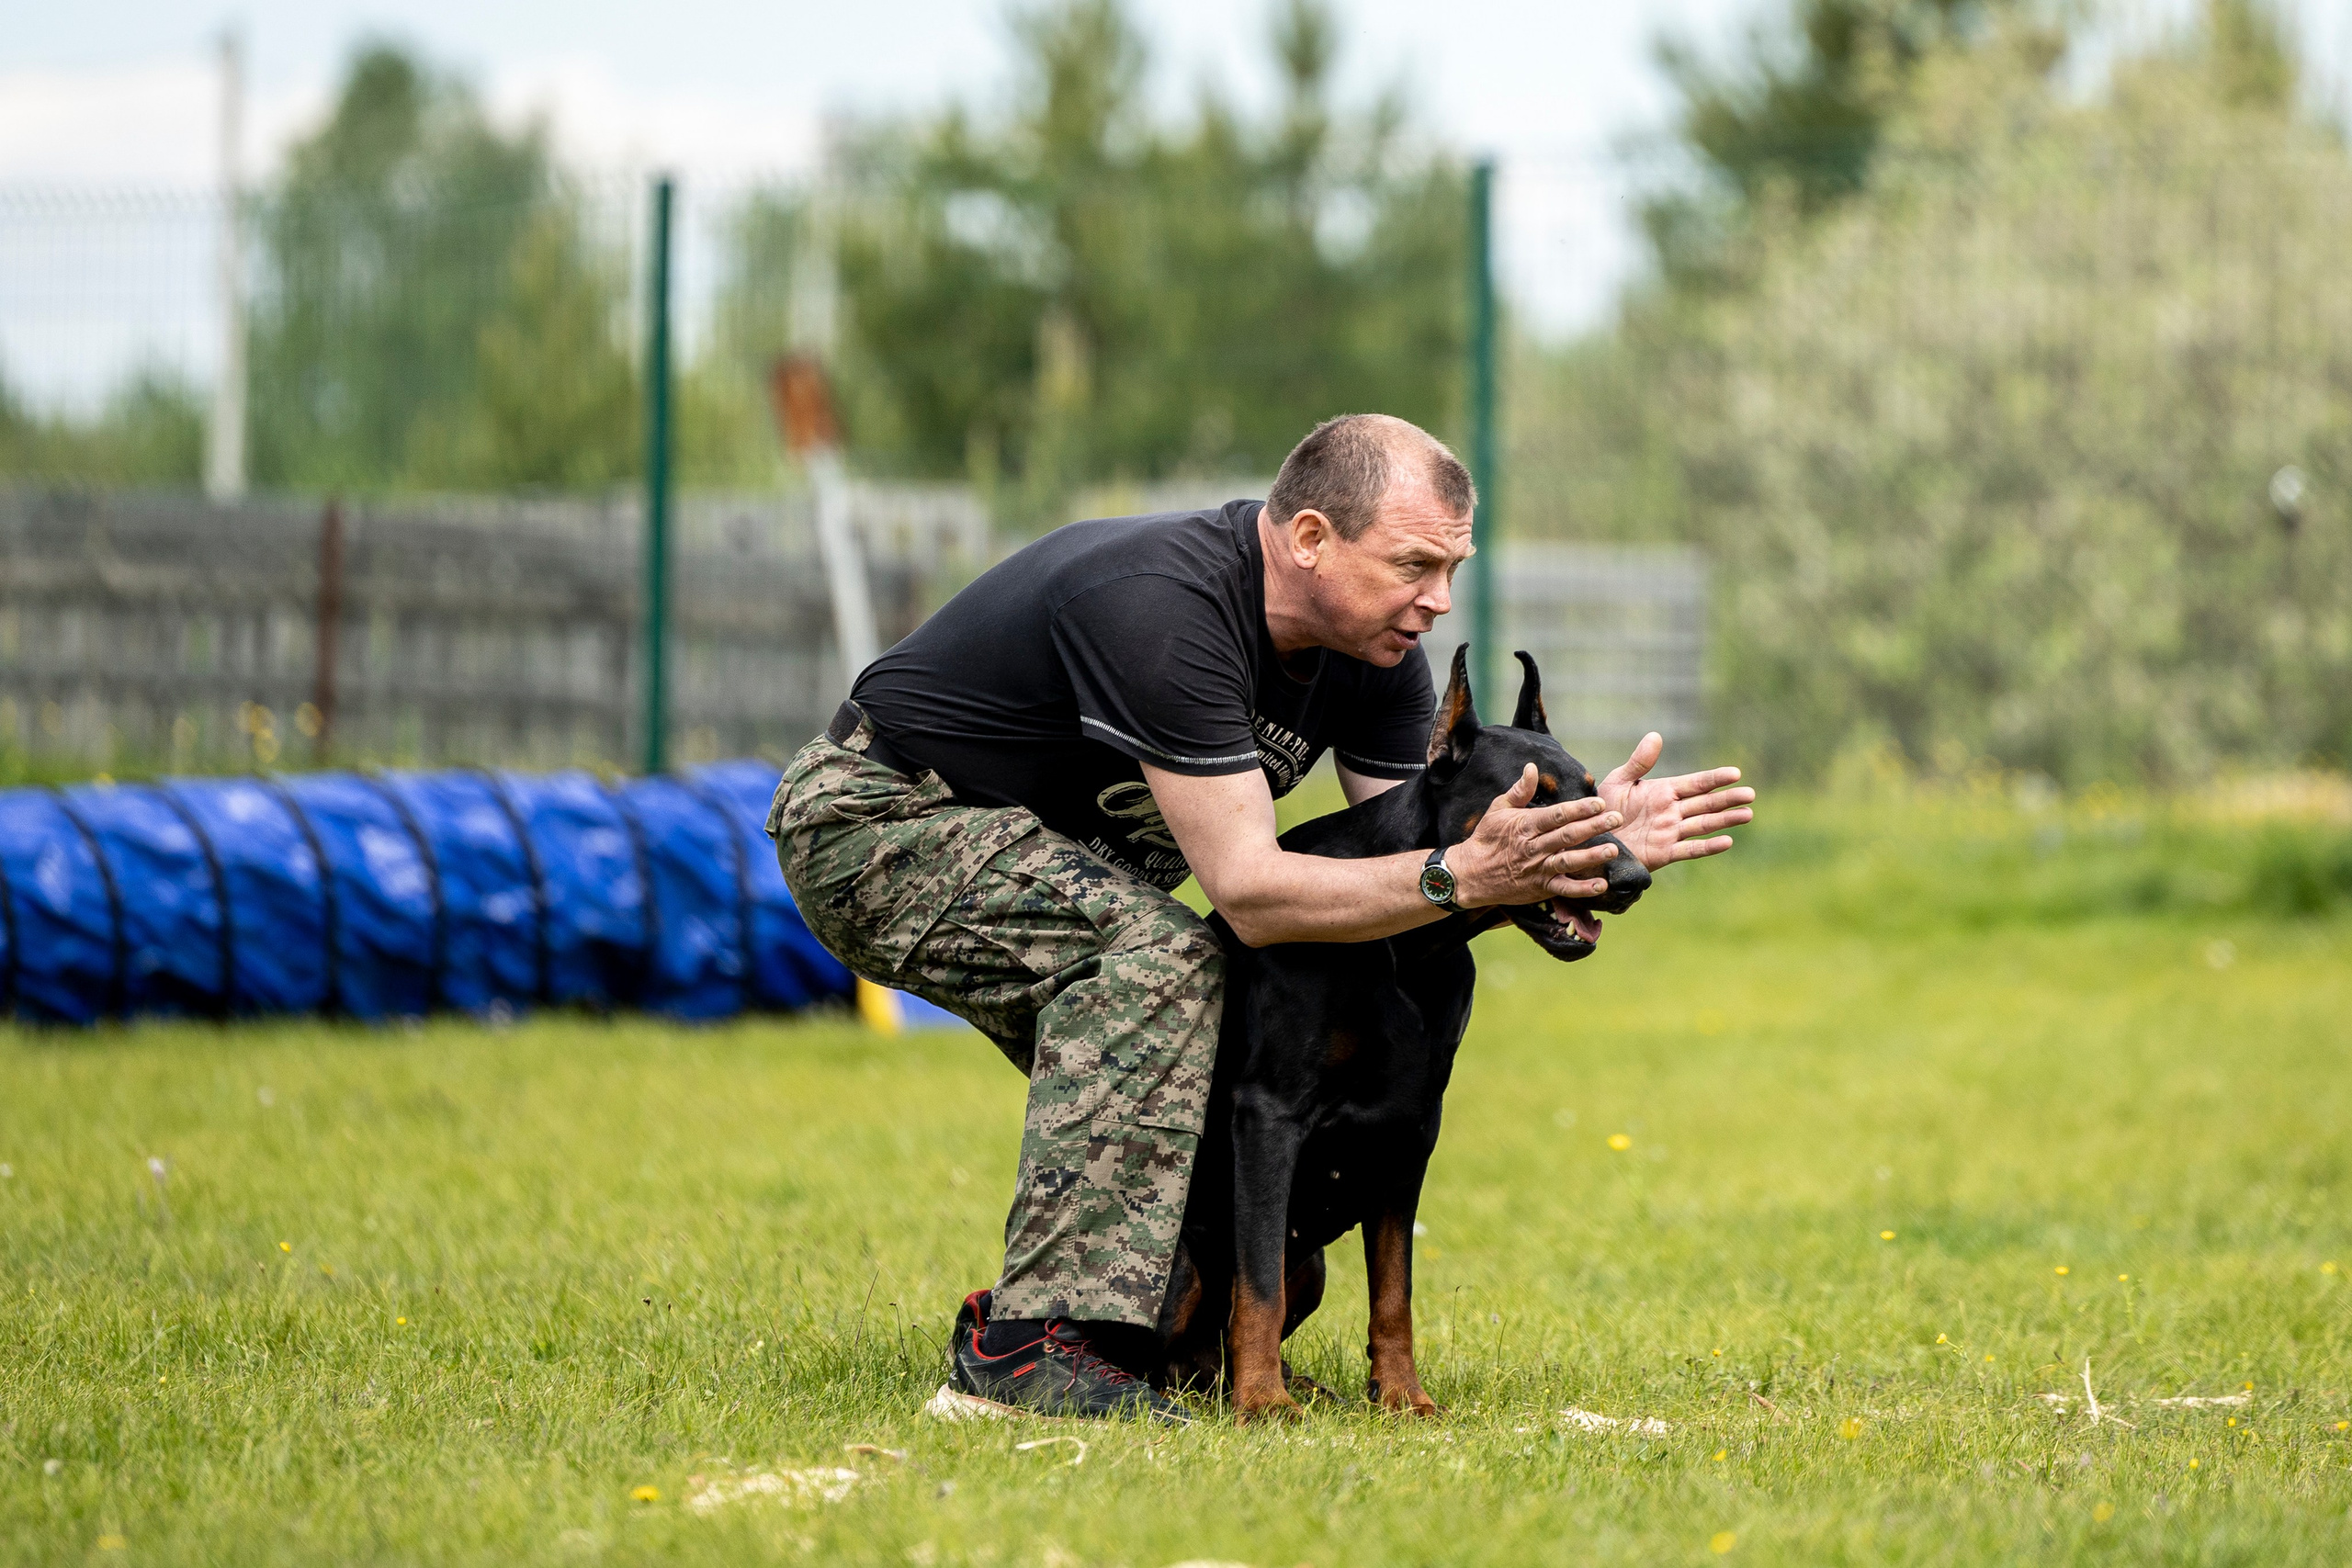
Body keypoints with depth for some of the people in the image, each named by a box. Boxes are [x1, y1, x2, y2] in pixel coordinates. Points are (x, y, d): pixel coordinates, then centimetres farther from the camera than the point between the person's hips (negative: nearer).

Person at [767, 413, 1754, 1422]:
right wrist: (1470, 875, -43)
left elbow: (1415, 854, -8)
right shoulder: (1163, 607, -34)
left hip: (1054, 855, 9)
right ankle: (1033, 1337, -31)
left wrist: (1593, 843, -24)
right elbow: (1248, 891, -36)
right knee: (1158, 956, -30)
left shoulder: (1374, 648, -7)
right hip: (876, 820, -9)